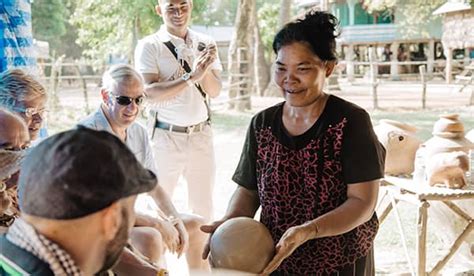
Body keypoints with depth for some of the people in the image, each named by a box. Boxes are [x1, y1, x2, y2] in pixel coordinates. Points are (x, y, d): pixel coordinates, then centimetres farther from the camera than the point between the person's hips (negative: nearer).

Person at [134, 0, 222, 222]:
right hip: (166, 136, -4)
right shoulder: (149, 46, -7)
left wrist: (205, 69, -19)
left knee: (203, 205, 12)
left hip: (201, 134, 4)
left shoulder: (205, 44, 6)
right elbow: (149, 93, -18)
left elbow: (215, 91, 1)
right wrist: (191, 77, -26)